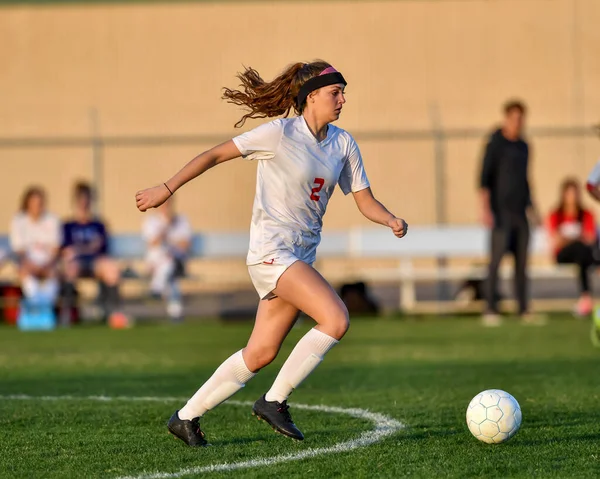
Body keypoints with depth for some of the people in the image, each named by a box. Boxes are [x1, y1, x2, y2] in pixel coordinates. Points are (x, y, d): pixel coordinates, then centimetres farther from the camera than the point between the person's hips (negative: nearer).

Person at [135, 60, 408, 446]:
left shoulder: (343, 143, 7)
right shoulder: (280, 134, -11)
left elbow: (365, 200, 9)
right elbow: (215, 155, -7)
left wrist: (392, 220, -12)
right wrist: (167, 189, -7)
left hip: (302, 255, 7)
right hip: (272, 250, -7)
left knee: (261, 354, 7)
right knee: (336, 320, -21)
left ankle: (187, 418, 19)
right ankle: (275, 401, -9)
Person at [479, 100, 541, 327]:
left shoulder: (523, 146, 16)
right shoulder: (496, 144, -4)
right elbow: (485, 178, -9)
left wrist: (531, 209, 25)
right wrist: (485, 208, -17)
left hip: (520, 213, 6)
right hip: (501, 212, -6)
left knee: (521, 261, 6)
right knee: (496, 259, -10)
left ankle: (524, 310, 10)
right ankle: (490, 310, -9)